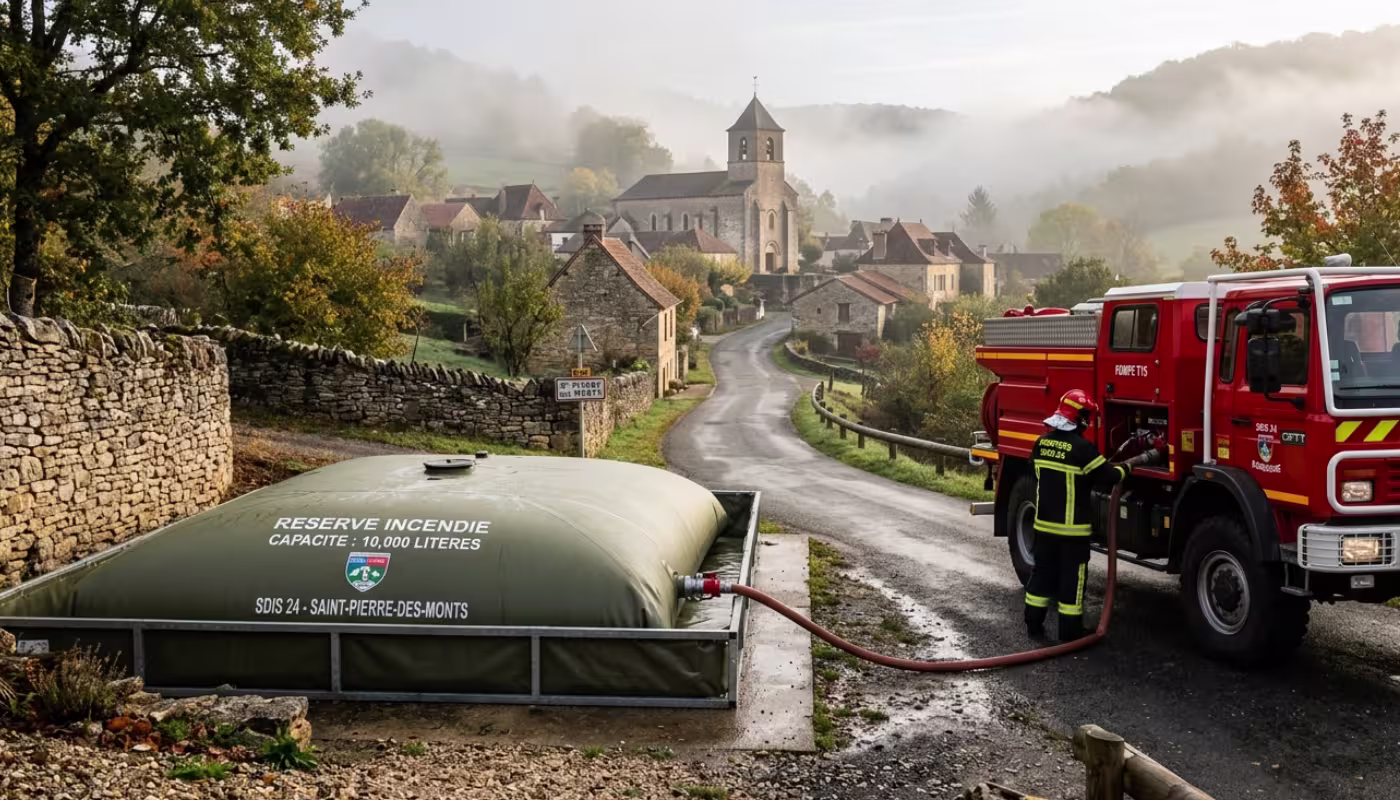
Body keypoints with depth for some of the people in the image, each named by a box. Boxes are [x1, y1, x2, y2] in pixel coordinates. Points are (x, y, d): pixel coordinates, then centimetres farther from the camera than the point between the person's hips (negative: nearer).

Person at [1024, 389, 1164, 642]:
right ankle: (1070, 631, 9)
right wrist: (1128, 465, 4)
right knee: (1072, 577, 3)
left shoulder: (1042, 442, 3)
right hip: (1072, 527, -6)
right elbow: (1109, 476, -12)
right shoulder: (1082, 447, -18)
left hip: (1044, 522, 6)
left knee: (1042, 571, 14)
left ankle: (1034, 624, 20)